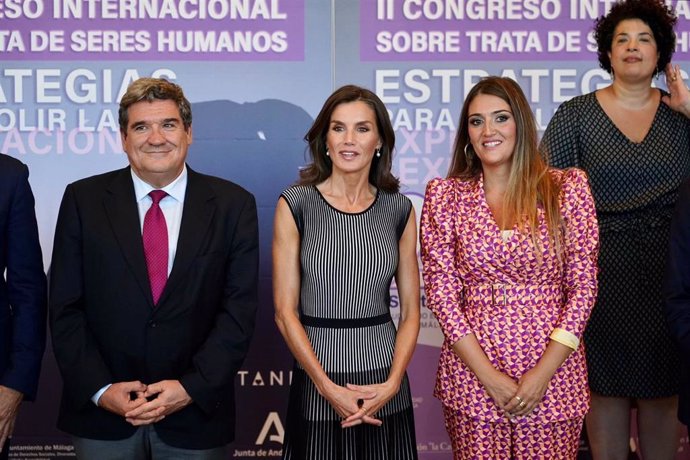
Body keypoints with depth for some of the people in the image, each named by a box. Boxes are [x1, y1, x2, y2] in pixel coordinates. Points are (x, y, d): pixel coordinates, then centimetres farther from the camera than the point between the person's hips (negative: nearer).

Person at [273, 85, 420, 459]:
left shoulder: (399, 209, 2)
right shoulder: (296, 204, -5)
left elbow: (410, 311, 4)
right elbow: (285, 311, -6)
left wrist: (393, 383, -8)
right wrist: (328, 387, -12)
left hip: (385, 380, 2)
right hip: (317, 382, -2)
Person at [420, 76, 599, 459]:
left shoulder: (567, 188, 1)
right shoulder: (445, 197, 2)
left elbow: (583, 286, -1)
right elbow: (441, 291, -1)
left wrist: (543, 373, -9)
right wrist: (489, 376, -9)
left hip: (552, 375, 0)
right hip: (471, 376, 1)